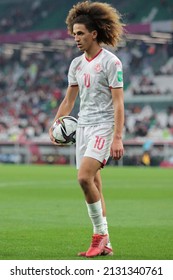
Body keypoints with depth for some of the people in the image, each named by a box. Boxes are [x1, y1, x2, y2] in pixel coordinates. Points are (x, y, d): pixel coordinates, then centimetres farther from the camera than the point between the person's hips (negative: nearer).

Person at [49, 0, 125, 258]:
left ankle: (100, 232, -9)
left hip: (103, 126, -7)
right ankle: (104, 244, 11)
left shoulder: (110, 62, -8)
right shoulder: (76, 64, 12)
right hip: (82, 127, 7)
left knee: (84, 177, -22)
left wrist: (118, 138, -18)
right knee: (93, 184, 6)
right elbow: (69, 100, 20)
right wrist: (55, 125, 7)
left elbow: (118, 102, -12)